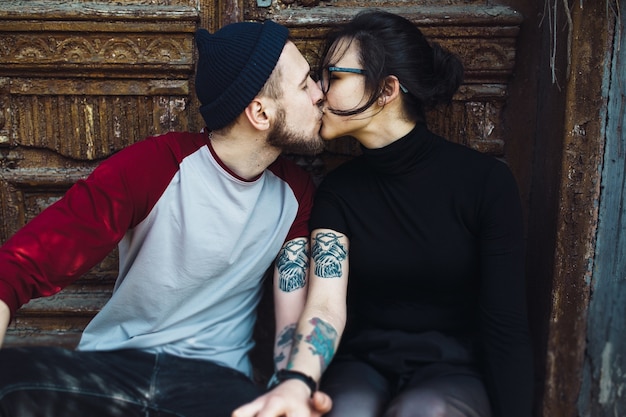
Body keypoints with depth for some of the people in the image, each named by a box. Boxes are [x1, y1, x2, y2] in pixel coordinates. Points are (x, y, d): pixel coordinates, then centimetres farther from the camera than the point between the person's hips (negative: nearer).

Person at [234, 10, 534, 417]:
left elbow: (506, 323, -9)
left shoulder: (485, 180, -10)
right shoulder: (338, 189, -1)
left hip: (452, 370, -1)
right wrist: (297, 383, -34)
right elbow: (325, 304, -14)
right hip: (364, 365, 1)